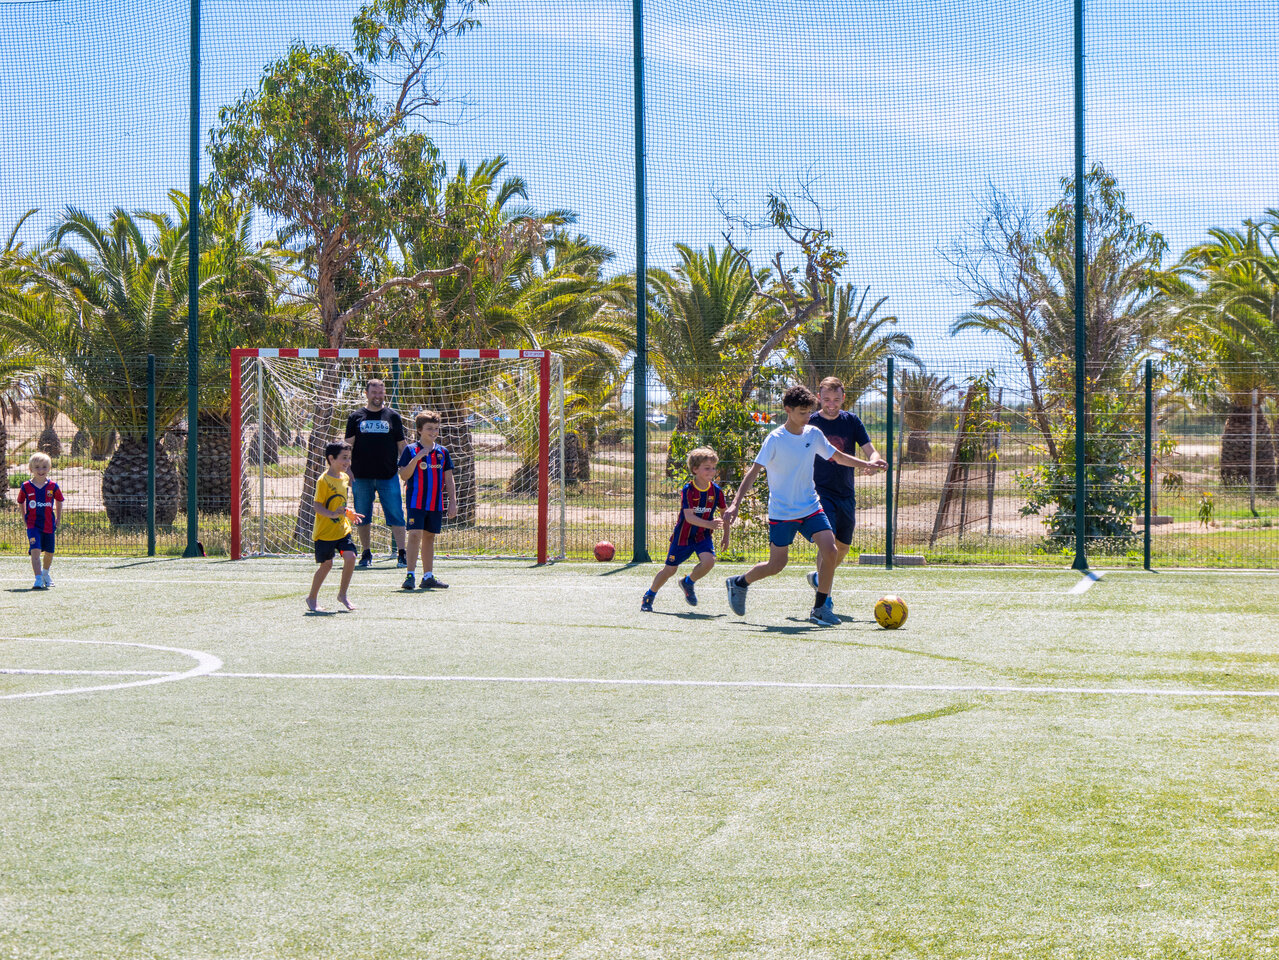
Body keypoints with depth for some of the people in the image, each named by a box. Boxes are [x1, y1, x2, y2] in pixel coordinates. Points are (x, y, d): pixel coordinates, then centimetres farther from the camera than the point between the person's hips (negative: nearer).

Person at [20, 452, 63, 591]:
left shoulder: (53, 486, -2)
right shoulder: (26, 487, -4)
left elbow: (59, 501, 14)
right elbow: (21, 502, 12)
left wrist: (58, 519, 13)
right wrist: (25, 519, 8)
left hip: (49, 525, 2)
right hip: (33, 525, -2)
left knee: (49, 552, 13)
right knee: (35, 550, -17)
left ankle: (45, 574, 40)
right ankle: (38, 579, -19)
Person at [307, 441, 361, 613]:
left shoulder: (344, 477, 9)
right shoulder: (324, 481, -15)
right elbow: (318, 506, -18)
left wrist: (349, 513, 19)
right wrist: (333, 514, -32)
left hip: (342, 529, 6)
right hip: (325, 531, -6)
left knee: (350, 557, -9)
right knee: (327, 564, -2)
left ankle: (342, 595, 8)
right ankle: (312, 598, 18)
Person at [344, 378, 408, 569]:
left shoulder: (393, 416, 9)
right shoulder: (356, 417, 8)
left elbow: (401, 446, 11)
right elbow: (348, 445, 6)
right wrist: (348, 471, -4)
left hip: (388, 476, -1)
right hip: (362, 476, 1)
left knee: (396, 515, -6)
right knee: (362, 517, 5)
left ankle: (401, 553, -6)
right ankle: (366, 554, 15)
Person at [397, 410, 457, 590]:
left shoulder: (442, 452, 10)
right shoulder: (411, 450, -3)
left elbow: (449, 479, 13)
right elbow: (404, 475, -11)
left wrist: (452, 502, 7)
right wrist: (417, 458, -23)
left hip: (436, 504, 5)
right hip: (416, 501, -5)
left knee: (429, 537, 10)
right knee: (415, 535, -14)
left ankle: (428, 577, 15)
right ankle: (410, 575, -14)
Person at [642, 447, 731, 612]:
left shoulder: (716, 491, -6)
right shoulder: (687, 490, -19)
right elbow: (689, 517, -27)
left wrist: (726, 536, 10)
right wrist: (709, 524, -40)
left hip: (703, 536, 3)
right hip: (684, 535, -3)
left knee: (708, 561, -23)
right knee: (670, 569, 4)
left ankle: (688, 583, 7)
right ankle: (649, 596, 27)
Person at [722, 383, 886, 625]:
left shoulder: (814, 434, 2)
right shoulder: (775, 440, -12)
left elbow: (838, 457, 19)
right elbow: (753, 472, -13)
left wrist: (867, 464, 9)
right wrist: (736, 504, -21)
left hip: (810, 507, 4)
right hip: (781, 512, -4)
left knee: (829, 549, -15)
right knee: (777, 564, 0)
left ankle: (819, 608, -3)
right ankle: (738, 583, 29)